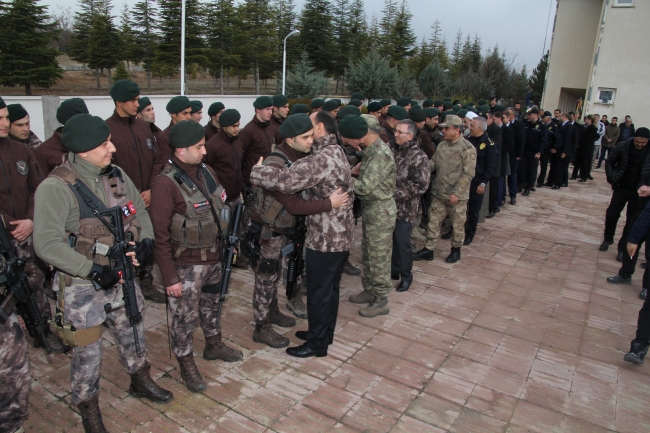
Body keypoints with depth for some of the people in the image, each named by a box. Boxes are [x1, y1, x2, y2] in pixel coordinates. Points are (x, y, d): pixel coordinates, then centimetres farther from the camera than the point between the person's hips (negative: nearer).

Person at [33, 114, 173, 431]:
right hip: (83, 286, -5)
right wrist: (94, 270, -24)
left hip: (123, 277, 6)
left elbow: (140, 210, 12)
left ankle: (141, 382, 47)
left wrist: (146, 239, -6)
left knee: (133, 336, 22)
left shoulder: (116, 175, -1)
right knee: (87, 353, 11)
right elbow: (46, 245, -25)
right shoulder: (55, 188, -20)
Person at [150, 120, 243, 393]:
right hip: (186, 265, -7)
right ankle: (186, 363, 29)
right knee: (185, 316, 8)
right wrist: (169, 277, -16)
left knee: (211, 304, 25)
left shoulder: (206, 173, 2)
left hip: (213, 257, 7)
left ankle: (214, 345, 46)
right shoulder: (166, 184, -20)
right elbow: (160, 236, -18)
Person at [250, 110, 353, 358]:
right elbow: (301, 173, 10)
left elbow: (287, 180, -35)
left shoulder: (323, 158, -24)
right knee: (329, 288, 21)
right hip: (339, 235, 10)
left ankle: (317, 343, 21)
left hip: (325, 238, -10)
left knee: (318, 292, 5)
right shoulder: (335, 152, 11)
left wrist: (255, 171, -19)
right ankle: (324, 333, 38)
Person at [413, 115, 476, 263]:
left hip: (457, 196, -6)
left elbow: (468, 173, -17)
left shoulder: (467, 148, -13)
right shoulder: (441, 145, 7)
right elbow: (433, 164, 10)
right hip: (439, 193, 6)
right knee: (433, 222, 11)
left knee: (457, 225, 11)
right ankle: (428, 250, 21)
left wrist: (456, 193, -20)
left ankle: (456, 250, 29)